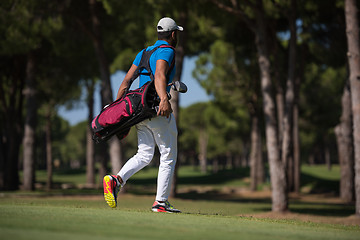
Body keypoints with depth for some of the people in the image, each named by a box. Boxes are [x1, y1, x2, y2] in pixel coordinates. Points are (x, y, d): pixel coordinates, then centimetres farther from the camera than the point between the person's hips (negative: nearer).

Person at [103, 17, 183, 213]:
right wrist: (164, 99, -40)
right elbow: (159, 75, -25)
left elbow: (126, 81, 15)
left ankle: (116, 180, -20)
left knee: (144, 156, 4)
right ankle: (160, 202, 2)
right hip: (158, 111, -7)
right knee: (168, 157, 3)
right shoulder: (167, 51, -5)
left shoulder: (143, 53, 19)